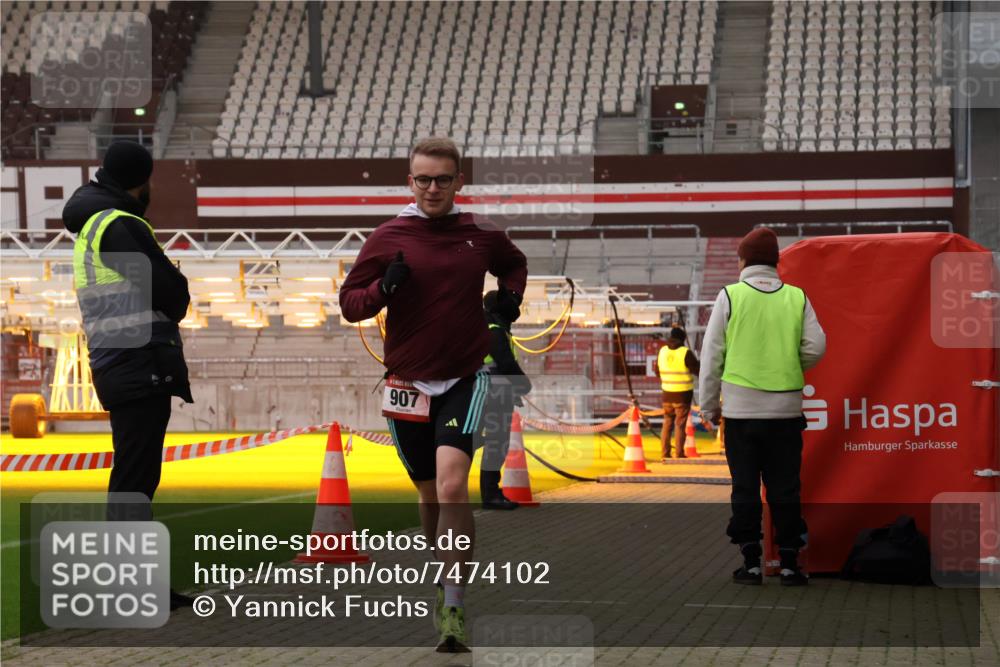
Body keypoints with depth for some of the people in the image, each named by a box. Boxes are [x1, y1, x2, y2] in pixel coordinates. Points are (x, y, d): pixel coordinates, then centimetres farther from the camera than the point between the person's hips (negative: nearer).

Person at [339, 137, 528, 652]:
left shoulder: (482, 235, 3)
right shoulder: (387, 239, -2)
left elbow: (514, 264, 25)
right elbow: (349, 303, 1)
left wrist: (510, 294, 5)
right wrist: (383, 288, -18)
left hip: (465, 378, -1)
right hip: (408, 382, 1)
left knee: (452, 481, -21)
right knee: (430, 493, 13)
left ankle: (453, 608, -20)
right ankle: (447, 581, 37)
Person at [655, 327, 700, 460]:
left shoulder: (662, 351, 2)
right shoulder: (686, 353, -13)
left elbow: (657, 370, 14)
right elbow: (698, 370, -9)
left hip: (667, 393, 4)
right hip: (683, 394, -4)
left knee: (667, 423, 14)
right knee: (680, 424, 1)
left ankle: (664, 454, 12)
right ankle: (678, 455, 0)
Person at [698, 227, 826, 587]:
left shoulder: (730, 296, -2)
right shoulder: (796, 298, 3)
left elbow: (712, 355, -1)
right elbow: (816, 347, -2)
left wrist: (709, 404, 8)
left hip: (741, 408, -1)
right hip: (785, 408, 1)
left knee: (745, 488, 5)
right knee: (785, 488, 6)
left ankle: (751, 562, 4)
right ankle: (789, 562, 4)